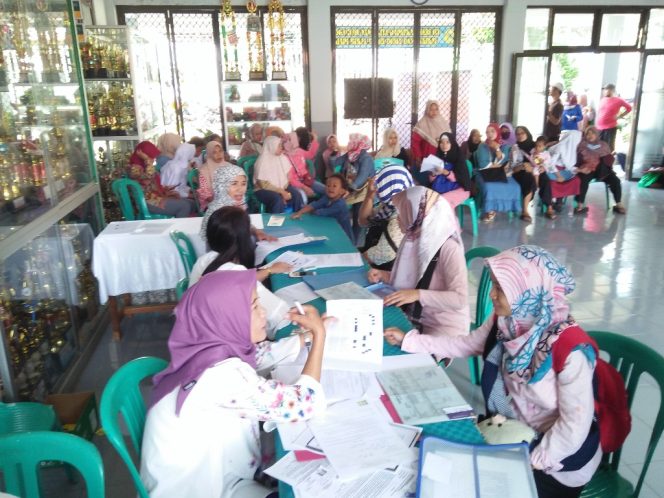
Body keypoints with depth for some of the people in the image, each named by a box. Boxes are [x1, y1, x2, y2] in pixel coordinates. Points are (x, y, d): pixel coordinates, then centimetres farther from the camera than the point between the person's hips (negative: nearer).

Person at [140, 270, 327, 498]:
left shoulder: (212, 347, -10)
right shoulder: (224, 374, -33)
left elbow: (262, 354, 10)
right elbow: (305, 403, -26)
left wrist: (309, 333, 8)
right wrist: (319, 334, -18)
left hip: (206, 472, 7)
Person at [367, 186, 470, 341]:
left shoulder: (448, 249, -22)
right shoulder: (414, 240, 1)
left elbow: (460, 299, -27)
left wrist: (418, 295, -32)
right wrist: (384, 275, 1)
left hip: (445, 328, -7)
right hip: (416, 319, 7)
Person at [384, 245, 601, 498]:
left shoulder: (570, 351, -30)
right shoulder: (506, 321, -10)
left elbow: (575, 426, -23)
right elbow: (465, 345, 4)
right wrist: (408, 340, 3)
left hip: (558, 453, -5)